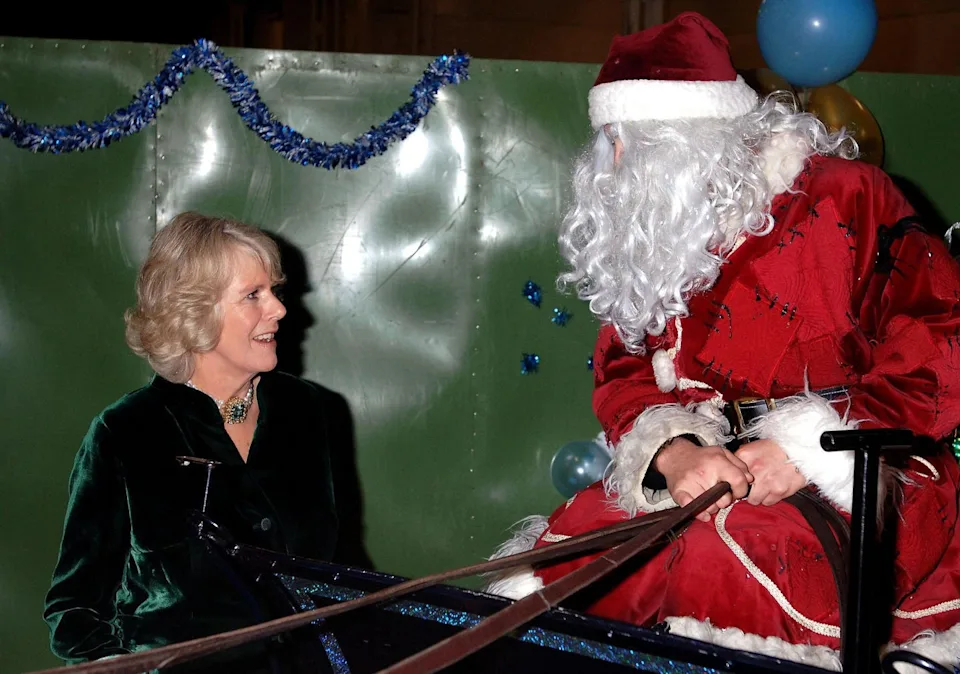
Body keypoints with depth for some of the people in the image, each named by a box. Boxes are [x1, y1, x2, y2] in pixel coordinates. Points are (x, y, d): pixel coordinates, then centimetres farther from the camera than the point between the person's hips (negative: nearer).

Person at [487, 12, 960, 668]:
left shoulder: (845, 198, -7)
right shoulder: (651, 239, 11)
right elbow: (624, 374, 9)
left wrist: (810, 449, -20)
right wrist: (674, 453, -15)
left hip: (860, 486, -5)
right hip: (714, 469, 5)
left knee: (721, 566, -33)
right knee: (576, 549, -18)